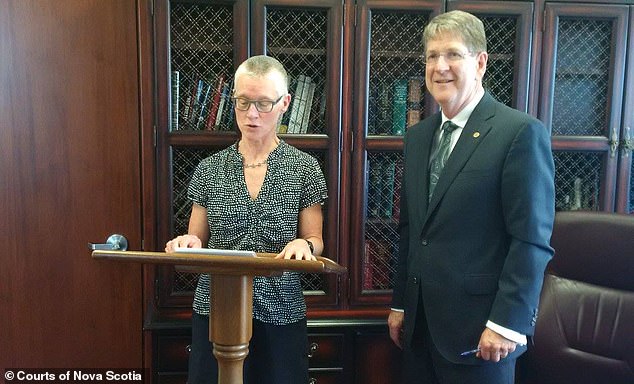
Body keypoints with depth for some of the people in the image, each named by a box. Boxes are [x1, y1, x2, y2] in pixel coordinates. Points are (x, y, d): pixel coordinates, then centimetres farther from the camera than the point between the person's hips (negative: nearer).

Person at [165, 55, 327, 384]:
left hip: (281, 312, -1)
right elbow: (197, 240, 9)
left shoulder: (304, 168, -2)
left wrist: (303, 245, -19)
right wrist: (188, 243, -13)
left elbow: (315, 241, 3)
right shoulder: (210, 169, 3)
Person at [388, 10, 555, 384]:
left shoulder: (522, 132, -11)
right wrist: (400, 304, 13)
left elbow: (532, 240, -14)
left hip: (477, 329, -6)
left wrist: (506, 324, -15)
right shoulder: (418, 136, 9)